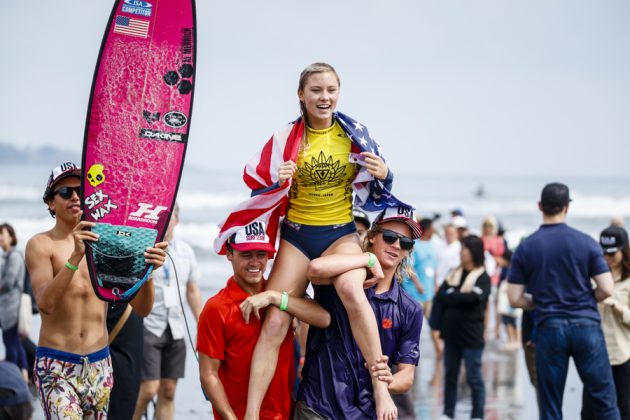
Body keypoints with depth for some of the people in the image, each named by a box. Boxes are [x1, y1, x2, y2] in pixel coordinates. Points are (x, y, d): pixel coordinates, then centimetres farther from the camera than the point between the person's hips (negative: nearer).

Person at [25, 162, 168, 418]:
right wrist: (75, 256, -31)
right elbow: (45, 303, -21)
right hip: (56, 365, -4)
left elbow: (142, 308, 3)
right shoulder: (41, 244, -3)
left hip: (99, 364, 4)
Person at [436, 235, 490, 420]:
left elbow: (469, 299, -20)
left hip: (471, 335, -6)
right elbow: (440, 295, 1)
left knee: (474, 378, 0)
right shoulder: (454, 274, 11)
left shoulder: (483, 278, -7)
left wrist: (450, 296, -7)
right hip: (451, 334, 6)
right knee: (449, 376, 11)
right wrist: (458, 297, -13)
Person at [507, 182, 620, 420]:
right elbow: (606, 289, -5)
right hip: (586, 325, -1)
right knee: (605, 401, 6)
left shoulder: (525, 248, 1)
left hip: (549, 328, 1)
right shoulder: (585, 242, -2)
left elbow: (515, 299, -1)